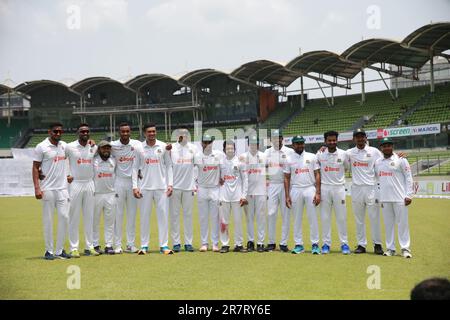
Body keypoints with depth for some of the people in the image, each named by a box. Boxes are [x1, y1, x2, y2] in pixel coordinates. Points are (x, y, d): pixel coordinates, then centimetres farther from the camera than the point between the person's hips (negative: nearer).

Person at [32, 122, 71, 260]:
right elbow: (35, 168, -5)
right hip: (47, 189, -5)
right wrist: (37, 188, -14)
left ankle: (60, 250, 11)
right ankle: (49, 251, 10)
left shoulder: (64, 145, 11)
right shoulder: (41, 147, -4)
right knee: (48, 220, 0)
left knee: (64, 217, 2)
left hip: (62, 188, 5)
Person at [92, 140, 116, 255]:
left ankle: (109, 245, 10)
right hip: (96, 194, -3)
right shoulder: (93, 161, -3)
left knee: (110, 221, 5)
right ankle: (95, 245, 11)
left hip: (111, 194, 3)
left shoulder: (114, 161, 8)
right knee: (95, 221, 3)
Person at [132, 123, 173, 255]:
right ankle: (144, 246, 11)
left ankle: (164, 245, 5)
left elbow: (168, 166, 7)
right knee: (144, 216, 3)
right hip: (145, 188, 0)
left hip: (162, 187, 0)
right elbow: (135, 168, 5)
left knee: (163, 215, -1)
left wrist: (170, 184, -2)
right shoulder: (139, 148, 3)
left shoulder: (163, 146, 4)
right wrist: (135, 187, -3)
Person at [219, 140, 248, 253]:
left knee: (238, 220, 2)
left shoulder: (240, 161, 2)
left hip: (237, 196, -1)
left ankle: (238, 244, 10)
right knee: (224, 221, 2)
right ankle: (225, 244, 11)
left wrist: (244, 195, -3)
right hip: (224, 196, 1)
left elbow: (245, 179, 3)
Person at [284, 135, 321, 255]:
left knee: (313, 218, -2)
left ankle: (315, 244, 4)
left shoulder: (312, 157, 5)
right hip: (295, 190, 1)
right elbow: (287, 178, 7)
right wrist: (287, 196, -1)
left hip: (310, 189, -1)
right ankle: (299, 245, 12)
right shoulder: (289, 159, 7)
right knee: (297, 219, 5)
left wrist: (318, 193, -8)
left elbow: (317, 175, 1)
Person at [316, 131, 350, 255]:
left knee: (341, 217, 1)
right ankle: (326, 243, 11)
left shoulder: (343, 154, 1)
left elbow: (347, 168, 15)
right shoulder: (319, 154, 1)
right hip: (324, 188, 0)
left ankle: (344, 243, 9)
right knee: (325, 217, 3)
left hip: (339, 187, 0)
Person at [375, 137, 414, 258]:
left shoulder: (401, 160, -1)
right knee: (388, 224, 7)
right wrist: (378, 198, 10)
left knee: (402, 223, -2)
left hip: (400, 198, -4)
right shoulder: (377, 162, 11)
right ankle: (390, 248, 14)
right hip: (384, 198, 4)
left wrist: (409, 195, -10)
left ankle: (405, 248, 4)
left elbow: (408, 178, -3)